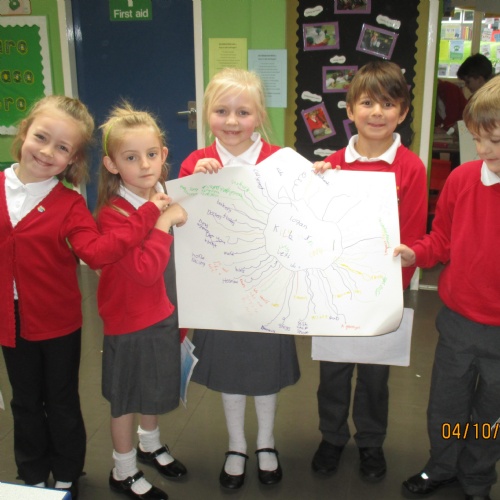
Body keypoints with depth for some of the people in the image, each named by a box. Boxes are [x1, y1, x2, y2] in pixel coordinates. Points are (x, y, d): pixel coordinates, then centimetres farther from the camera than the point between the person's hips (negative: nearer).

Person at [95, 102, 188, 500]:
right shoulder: (113, 214, -25)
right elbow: (146, 270, -33)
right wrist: (164, 223, -31)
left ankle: (151, 445, 51)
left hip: (162, 313, 7)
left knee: (156, 387, 25)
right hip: (128, 320, -7)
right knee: (127, 399, 12)